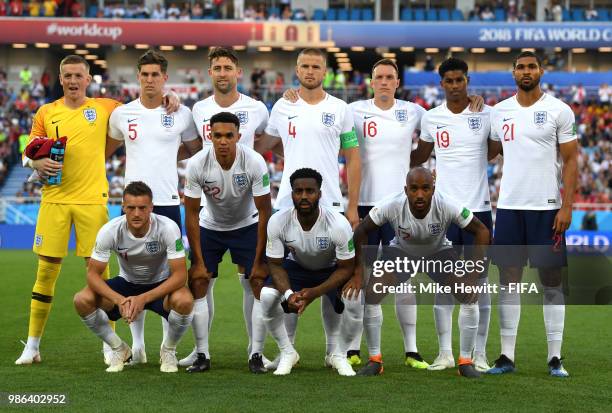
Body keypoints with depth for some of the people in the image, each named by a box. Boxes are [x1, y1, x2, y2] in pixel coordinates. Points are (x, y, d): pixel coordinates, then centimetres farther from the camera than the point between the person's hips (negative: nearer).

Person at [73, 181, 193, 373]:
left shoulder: (168, 228, -27)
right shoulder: (110, 231, -22)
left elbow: (180, 274, -27)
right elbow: (93, 273, -18)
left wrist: (144, 298, -38)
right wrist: (119, 300, -36)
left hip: (161, 286, -2)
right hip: (126, 284, 2)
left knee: (184, 301, -37)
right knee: (82, 300, -24)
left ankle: (168, 350, -4)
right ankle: (119, 349, 1)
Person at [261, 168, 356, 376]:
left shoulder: (338, 224, -31)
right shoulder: (278, 222, -25)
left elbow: (346, 268, -22)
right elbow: (276, 264, -15)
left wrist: (315, 292, -34)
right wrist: (288, 294, -34)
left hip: (332, 270, -1)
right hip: (296, 267, 1)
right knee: (266, 296, -26)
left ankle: (336, 354, -5)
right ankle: (287, 352, -3)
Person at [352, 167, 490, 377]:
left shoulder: (447, 207, -35)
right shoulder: (391, 206, -33)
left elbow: (481, 231, -23)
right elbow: (361, 231, -17)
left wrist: (473, 271, -28)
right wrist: (359, 267, -21)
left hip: (438, 252, 0)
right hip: (400, 251, 0)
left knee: (469, 297, -19)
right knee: (370, 296, -18)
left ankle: (466, 362, -3)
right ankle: (375, 361, -2)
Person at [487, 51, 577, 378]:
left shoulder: (558, 110, -1)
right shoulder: (499, 112, 8)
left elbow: (570, 161, -2)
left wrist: (566, 206, -9)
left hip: (547, 208, -3)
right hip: (509, 206, 3)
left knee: (551, 281, 1)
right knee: (508, 279, 3)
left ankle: (555, 357, 5)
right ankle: (507, 356, 7)